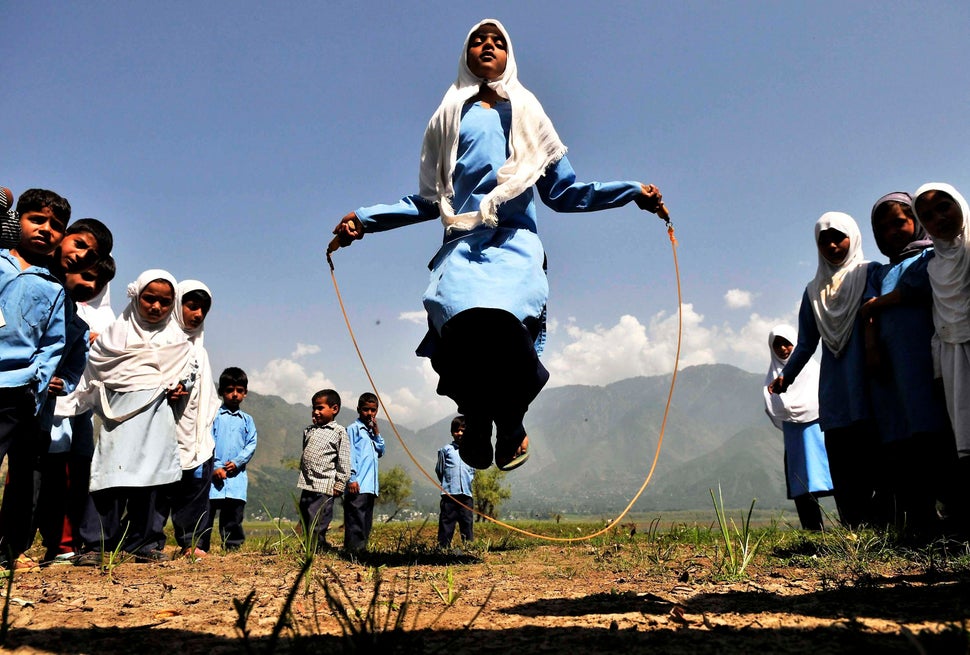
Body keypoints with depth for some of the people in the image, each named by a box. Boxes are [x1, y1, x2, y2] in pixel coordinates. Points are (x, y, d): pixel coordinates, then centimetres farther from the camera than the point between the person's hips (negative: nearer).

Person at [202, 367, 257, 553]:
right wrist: (216, 466, -11)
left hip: (237, 473, 3)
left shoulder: (247, 420, 13)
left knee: (234, 513, 5)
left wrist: (237, 462, -9)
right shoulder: (214, 415, 4)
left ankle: (233, 546, 14)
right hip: (213, 472, -2)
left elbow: (251, 444, 6)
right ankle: (199, 547, 5)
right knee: (207, 510, -2)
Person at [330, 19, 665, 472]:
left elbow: (564, 193, 21)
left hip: (515, 242, 0)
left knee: (504, 321, -32)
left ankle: (510, 423, -4)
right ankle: (475, 422, -1)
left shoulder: (528, 115, 25)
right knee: (461, 320, -31)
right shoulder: (448, 118, 25)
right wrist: (365, 219, 18)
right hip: (462, 245, 1)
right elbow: (428, 201, 26)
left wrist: (632, 192, 12)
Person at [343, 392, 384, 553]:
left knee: (366, 523, 11)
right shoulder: (353, 429, -3)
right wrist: (352, 478, -17)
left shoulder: (372, 431, 22)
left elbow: (380, 452, 18)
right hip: (357, 485, -8)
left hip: (371, 485, 8)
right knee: (355, 521, -9)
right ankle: (352, 551, -8)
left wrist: (377, 432, 8)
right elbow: (349, 455, -10)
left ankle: (362, 550, 16)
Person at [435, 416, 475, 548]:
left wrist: (466, 483, 11)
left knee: (468, 525, 7)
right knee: (446, 527, -2)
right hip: (449, 495, -3)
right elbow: (439, 470, 9)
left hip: (466, 495, 3)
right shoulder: (445, 450, 2)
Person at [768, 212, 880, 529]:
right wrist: (785, 376, 7)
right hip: (834, 393, 4)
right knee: (842, 466, -1)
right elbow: (806, 343, 17)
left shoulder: (870, 273, 8)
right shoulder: (814, 291, 19)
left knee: (872, 455, -9)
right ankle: (854, 532, 0)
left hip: (868, 385, -4)